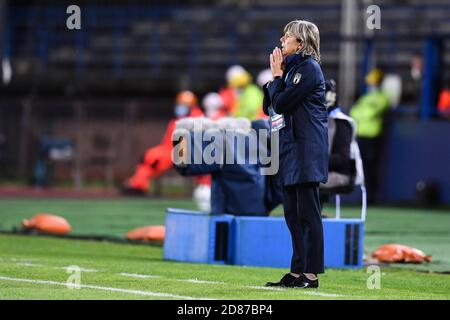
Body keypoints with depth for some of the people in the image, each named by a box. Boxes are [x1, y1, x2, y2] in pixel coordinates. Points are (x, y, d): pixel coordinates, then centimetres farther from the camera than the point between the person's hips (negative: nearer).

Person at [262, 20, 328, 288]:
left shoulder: (309, 68, -10)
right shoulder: (292, 68, 19)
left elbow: (281, 103, -15)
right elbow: (269, 107, 16)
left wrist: (277, 75, -4)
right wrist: (276, 76, 9)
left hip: (306, 149, -10)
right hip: (292, 149, 10)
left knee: (307, 212, -8)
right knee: (293, 213, 10)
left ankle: (311, 274, -8)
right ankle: (297, 272, 13)